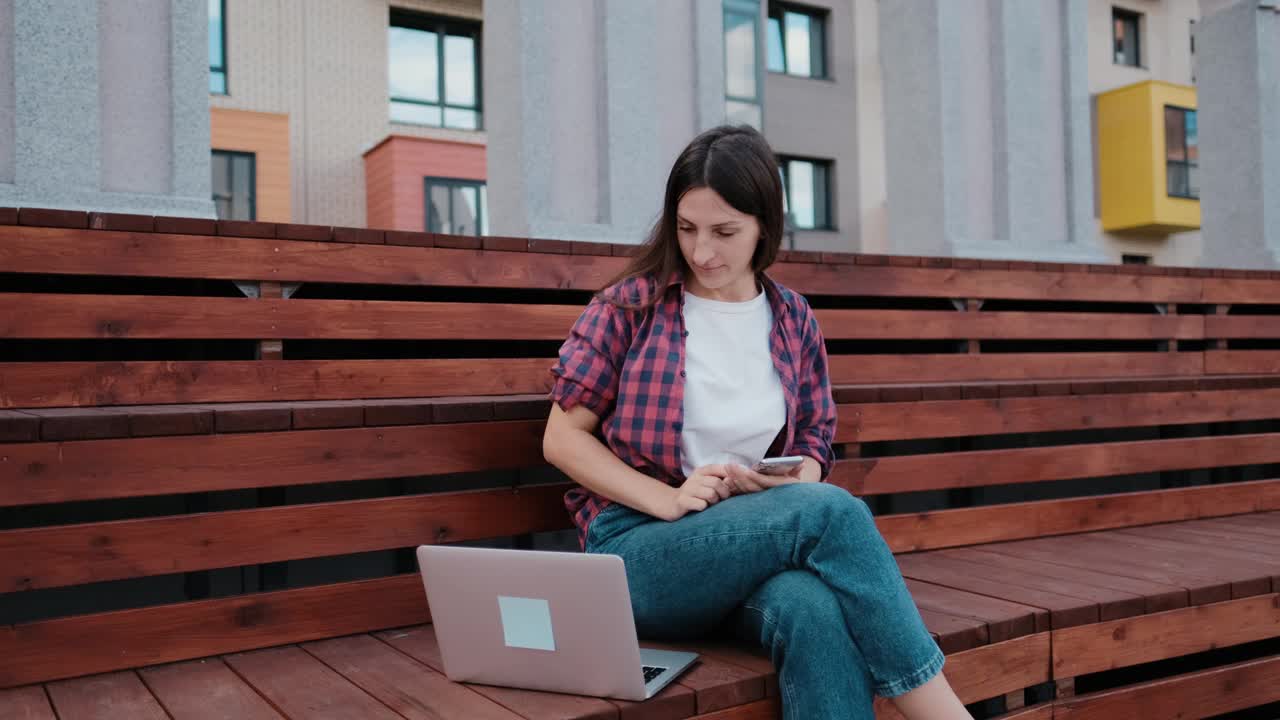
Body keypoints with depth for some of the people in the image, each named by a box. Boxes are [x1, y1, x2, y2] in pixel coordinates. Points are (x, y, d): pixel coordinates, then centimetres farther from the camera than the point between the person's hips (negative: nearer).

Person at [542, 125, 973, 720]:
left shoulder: (793, 321, 10)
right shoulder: (632, 305, 0)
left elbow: (813, 448, 15)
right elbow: (561, 438, -1)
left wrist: (783, 486, -10)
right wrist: (669, 500, -14)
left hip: (762, 544, 3)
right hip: (638, 544, -3)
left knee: (813, 608, -36)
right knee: (832, 511, -30)